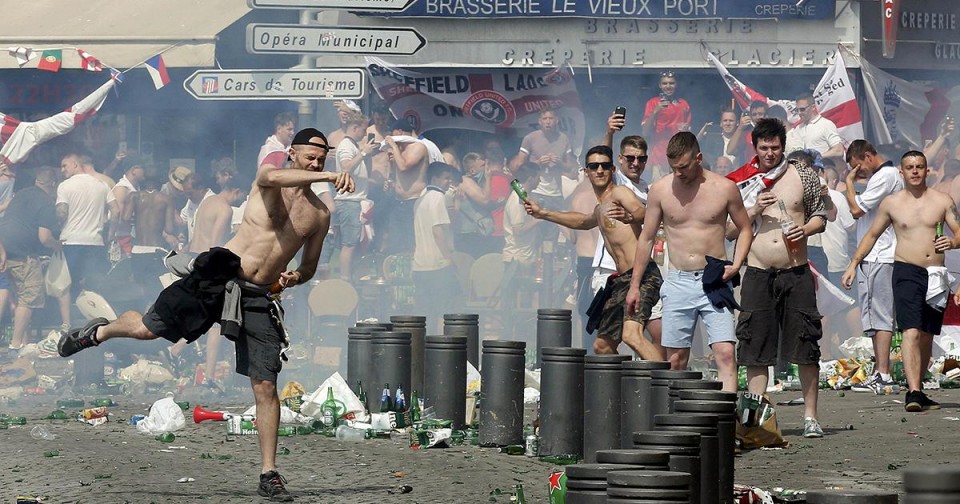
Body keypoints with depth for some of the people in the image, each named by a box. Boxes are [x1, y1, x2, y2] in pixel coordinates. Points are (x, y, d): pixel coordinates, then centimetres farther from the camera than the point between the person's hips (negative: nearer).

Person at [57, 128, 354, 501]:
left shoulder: (320, 215, 11)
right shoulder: (268, 182, -1)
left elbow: (309, 267, 23)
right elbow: (271, 176, -29)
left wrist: (294, 278, -3)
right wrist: (329, 177, -41)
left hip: (259, 298, 3)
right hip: (220, 274, -3)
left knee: (265, 386, -4)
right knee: (147, 328, -3)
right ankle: (99, 332, 32)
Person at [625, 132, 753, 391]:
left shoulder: (724, 188, -2)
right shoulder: (660, 189, 1)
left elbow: (745, 229, 11)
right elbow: (646, 238, 10)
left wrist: (736, 265, -6)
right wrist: (634, 285, 10)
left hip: (714, 281, -2)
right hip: (678, 282, 2)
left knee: (725, 353, -14)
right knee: (676, 359, 4)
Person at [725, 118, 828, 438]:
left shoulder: (802, 175, 6)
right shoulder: (742, 181, 5)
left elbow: (820, 216, 14)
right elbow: (728, 231, 6)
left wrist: (805, 229, -8)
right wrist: (753, 211, -10)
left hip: (797, 273, 0)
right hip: (757, 274, 0)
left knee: (806, 347, -1)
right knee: (756, 350, 1)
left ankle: (810, 416, 6)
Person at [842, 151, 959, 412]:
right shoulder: (891, 203, 6)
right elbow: (872, 235, 16)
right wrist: (854, 263, 10)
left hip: (936, 275, 3)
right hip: (907, 272, -3)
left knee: (927, 336, 10)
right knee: (911, 332, -18)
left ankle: (916, 389, 21)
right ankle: (913, 393, -27)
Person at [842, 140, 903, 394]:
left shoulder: (885, 176, -11)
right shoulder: (882, 175, 21)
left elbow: (857, 209, -15)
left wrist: (849, 181, -4)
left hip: (880, 256, -11)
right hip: (871, 257, 11)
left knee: (880, 315, -13)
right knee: (874, 317, 10)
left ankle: (883, 375, -16)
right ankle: (880, 373, 12)